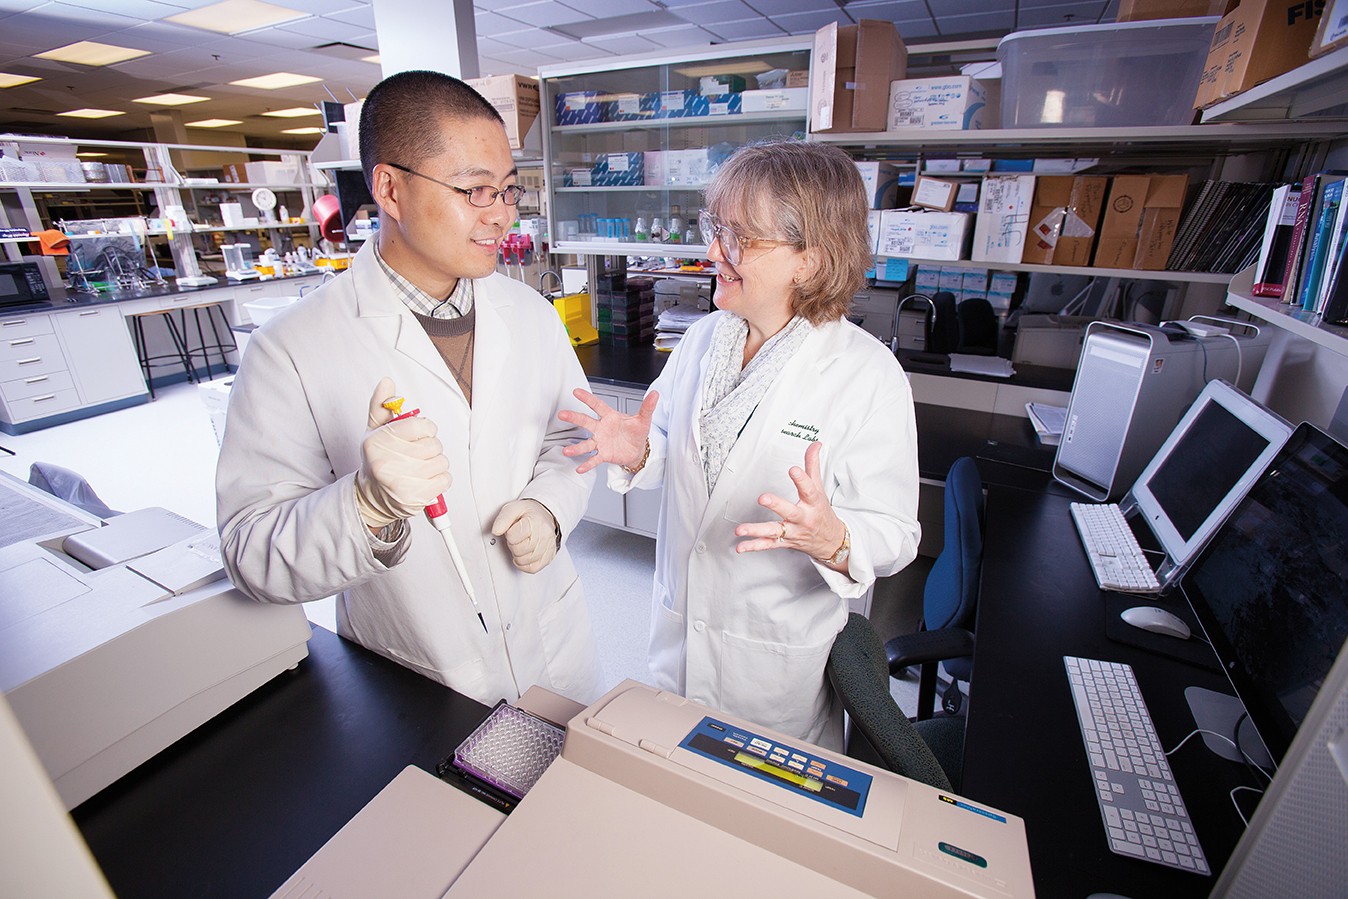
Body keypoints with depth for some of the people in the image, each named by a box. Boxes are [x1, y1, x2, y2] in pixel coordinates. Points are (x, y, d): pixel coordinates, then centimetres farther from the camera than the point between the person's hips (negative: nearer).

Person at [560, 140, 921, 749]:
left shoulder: (869, 374, -20)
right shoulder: (702, 339, -3)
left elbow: (895, 533, -17)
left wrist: (830, 539, -38)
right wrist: (637, 453, -13)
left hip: (779, 656, -4)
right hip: (678, 628, 5)